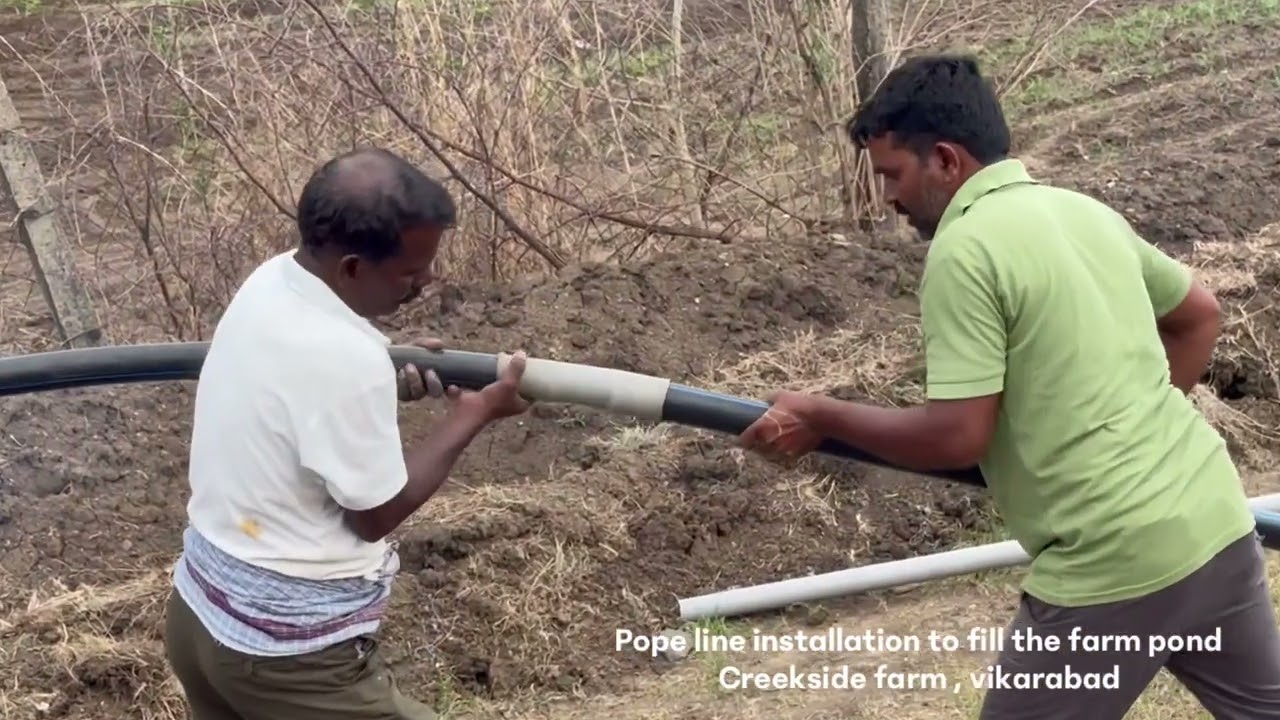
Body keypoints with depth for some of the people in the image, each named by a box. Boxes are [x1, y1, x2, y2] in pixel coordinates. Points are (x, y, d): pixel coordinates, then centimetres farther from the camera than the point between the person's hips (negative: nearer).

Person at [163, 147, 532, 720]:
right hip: (286, 649, -9)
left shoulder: (271, 281, -3)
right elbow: (377, 513, -15)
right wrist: (474, 413, -7)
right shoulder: (344, 358, -28)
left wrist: (391, 381, -1)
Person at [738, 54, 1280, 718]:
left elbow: (955, 437, -18)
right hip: (1217, 519, 8)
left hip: (1114, 566, -8)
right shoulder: (1087, 210, 11)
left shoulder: (964, 249, -14)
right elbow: (1198, 315, 24)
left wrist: (819, 418, -5)